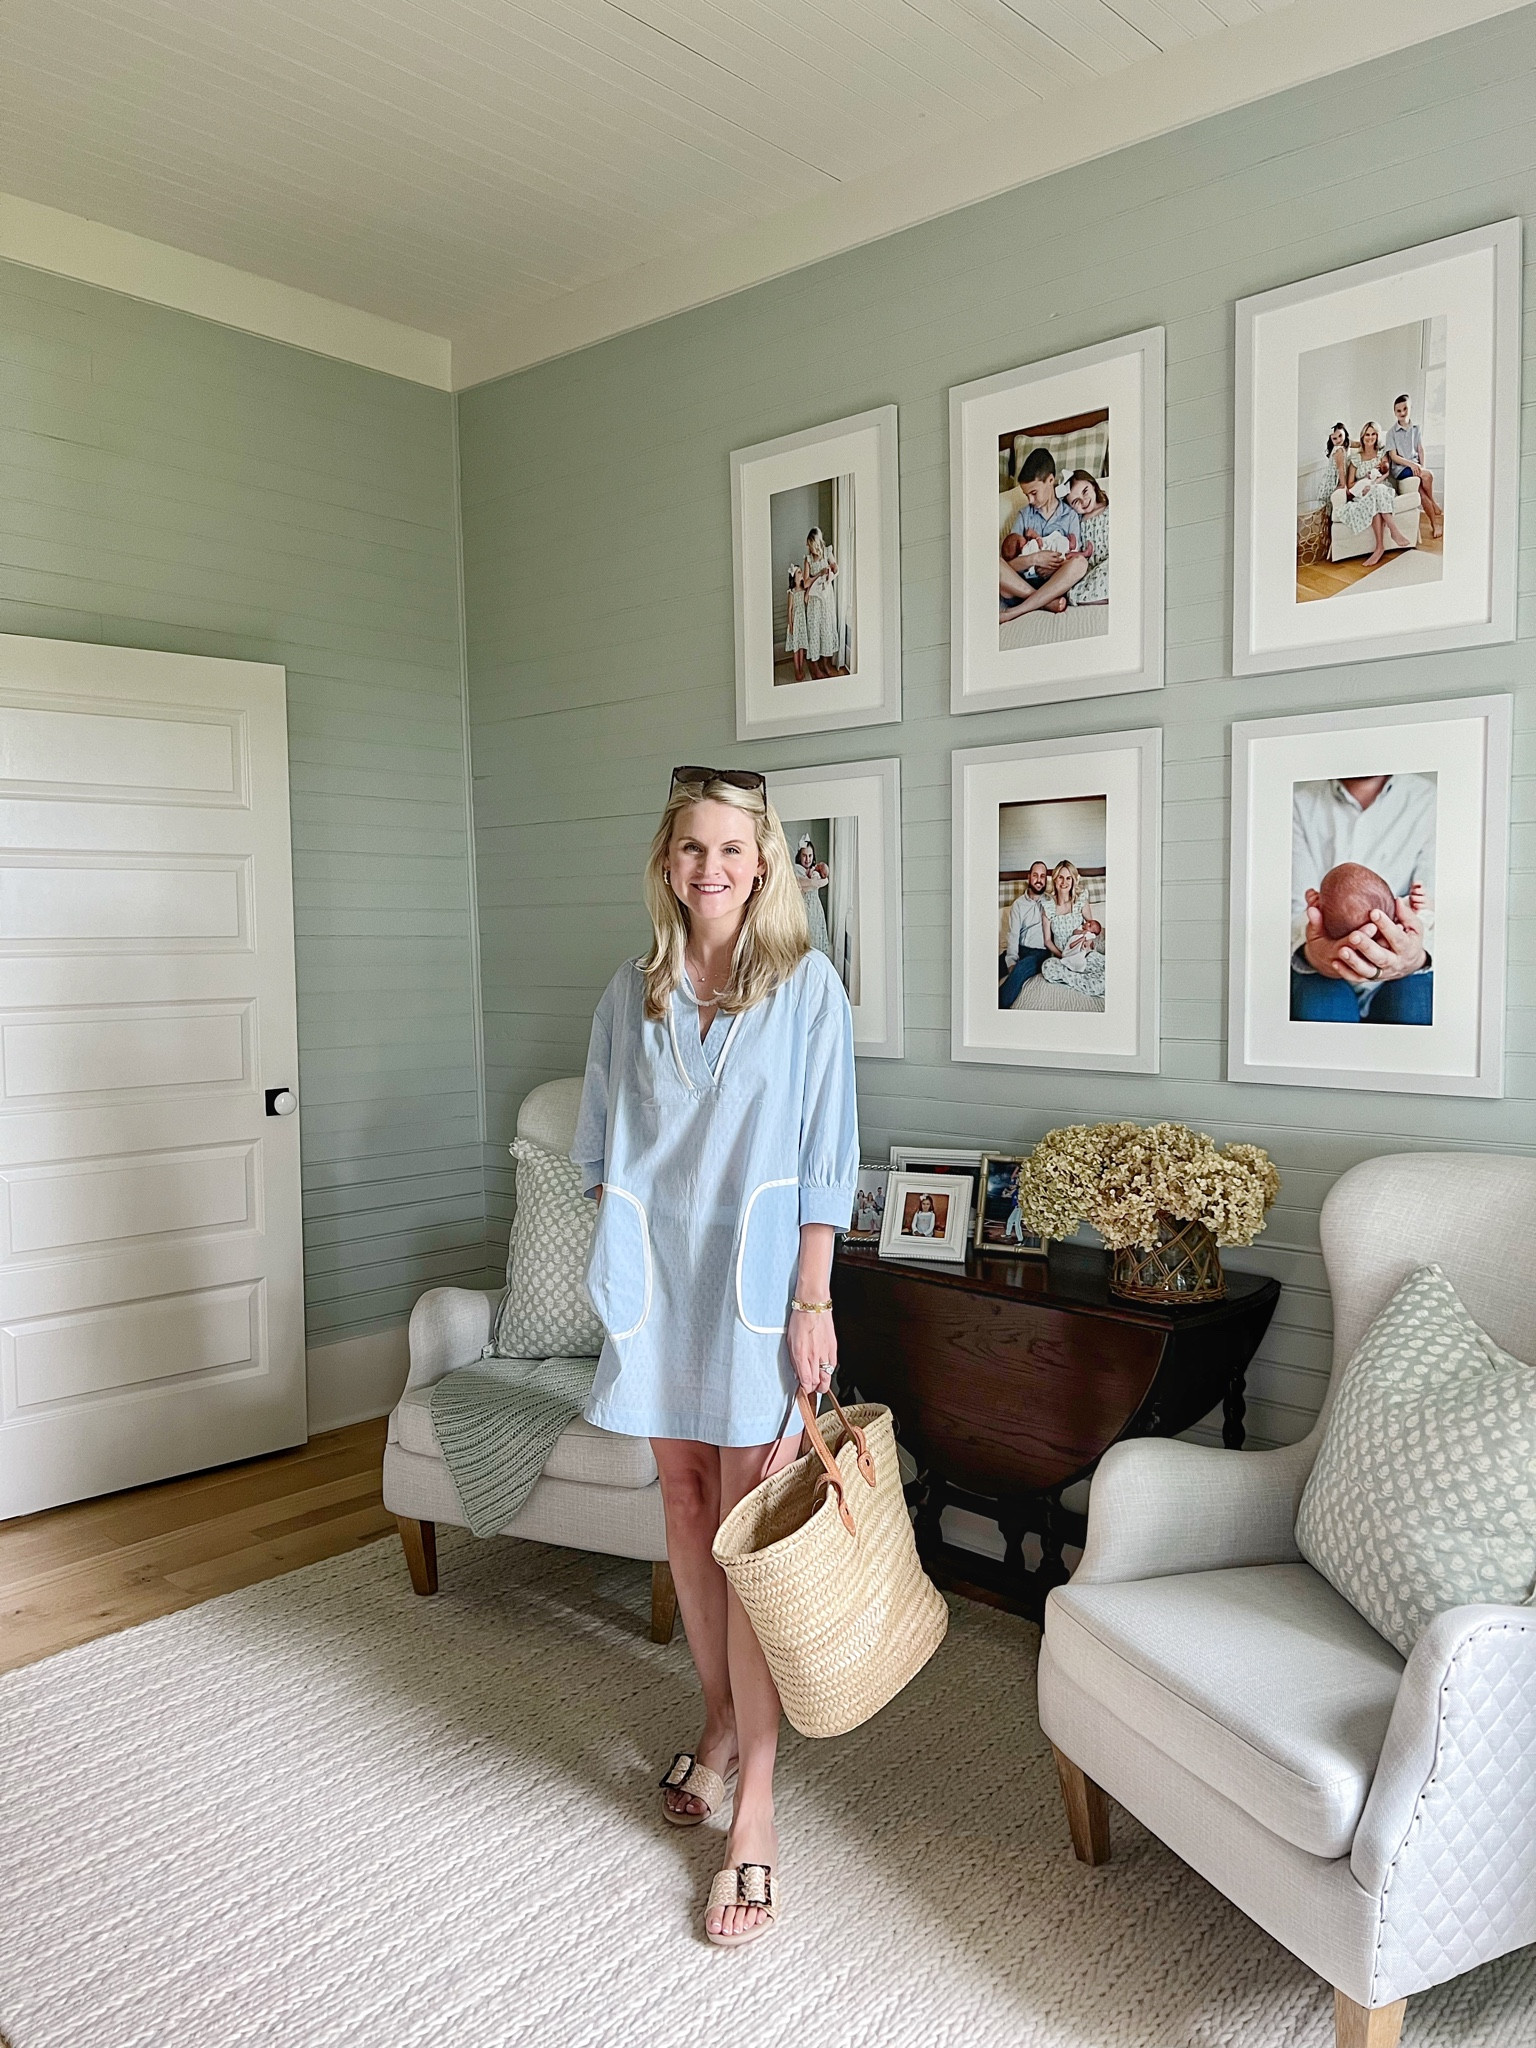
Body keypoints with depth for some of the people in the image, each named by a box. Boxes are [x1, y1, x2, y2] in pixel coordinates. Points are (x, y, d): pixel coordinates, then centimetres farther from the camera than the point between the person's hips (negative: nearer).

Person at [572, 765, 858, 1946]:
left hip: (757, 1279, -4)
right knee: (684, 1497, 13)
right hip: (658, 1280, 4)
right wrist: (619, 1261, 7)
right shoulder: (633, 992, 6)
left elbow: (825, 1157, -7)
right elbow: (605, 1148, 13)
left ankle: (755, 1811, 7)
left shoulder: (807, 985, -5)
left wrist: (812, 1302, -11)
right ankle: (720, 1722, 34)